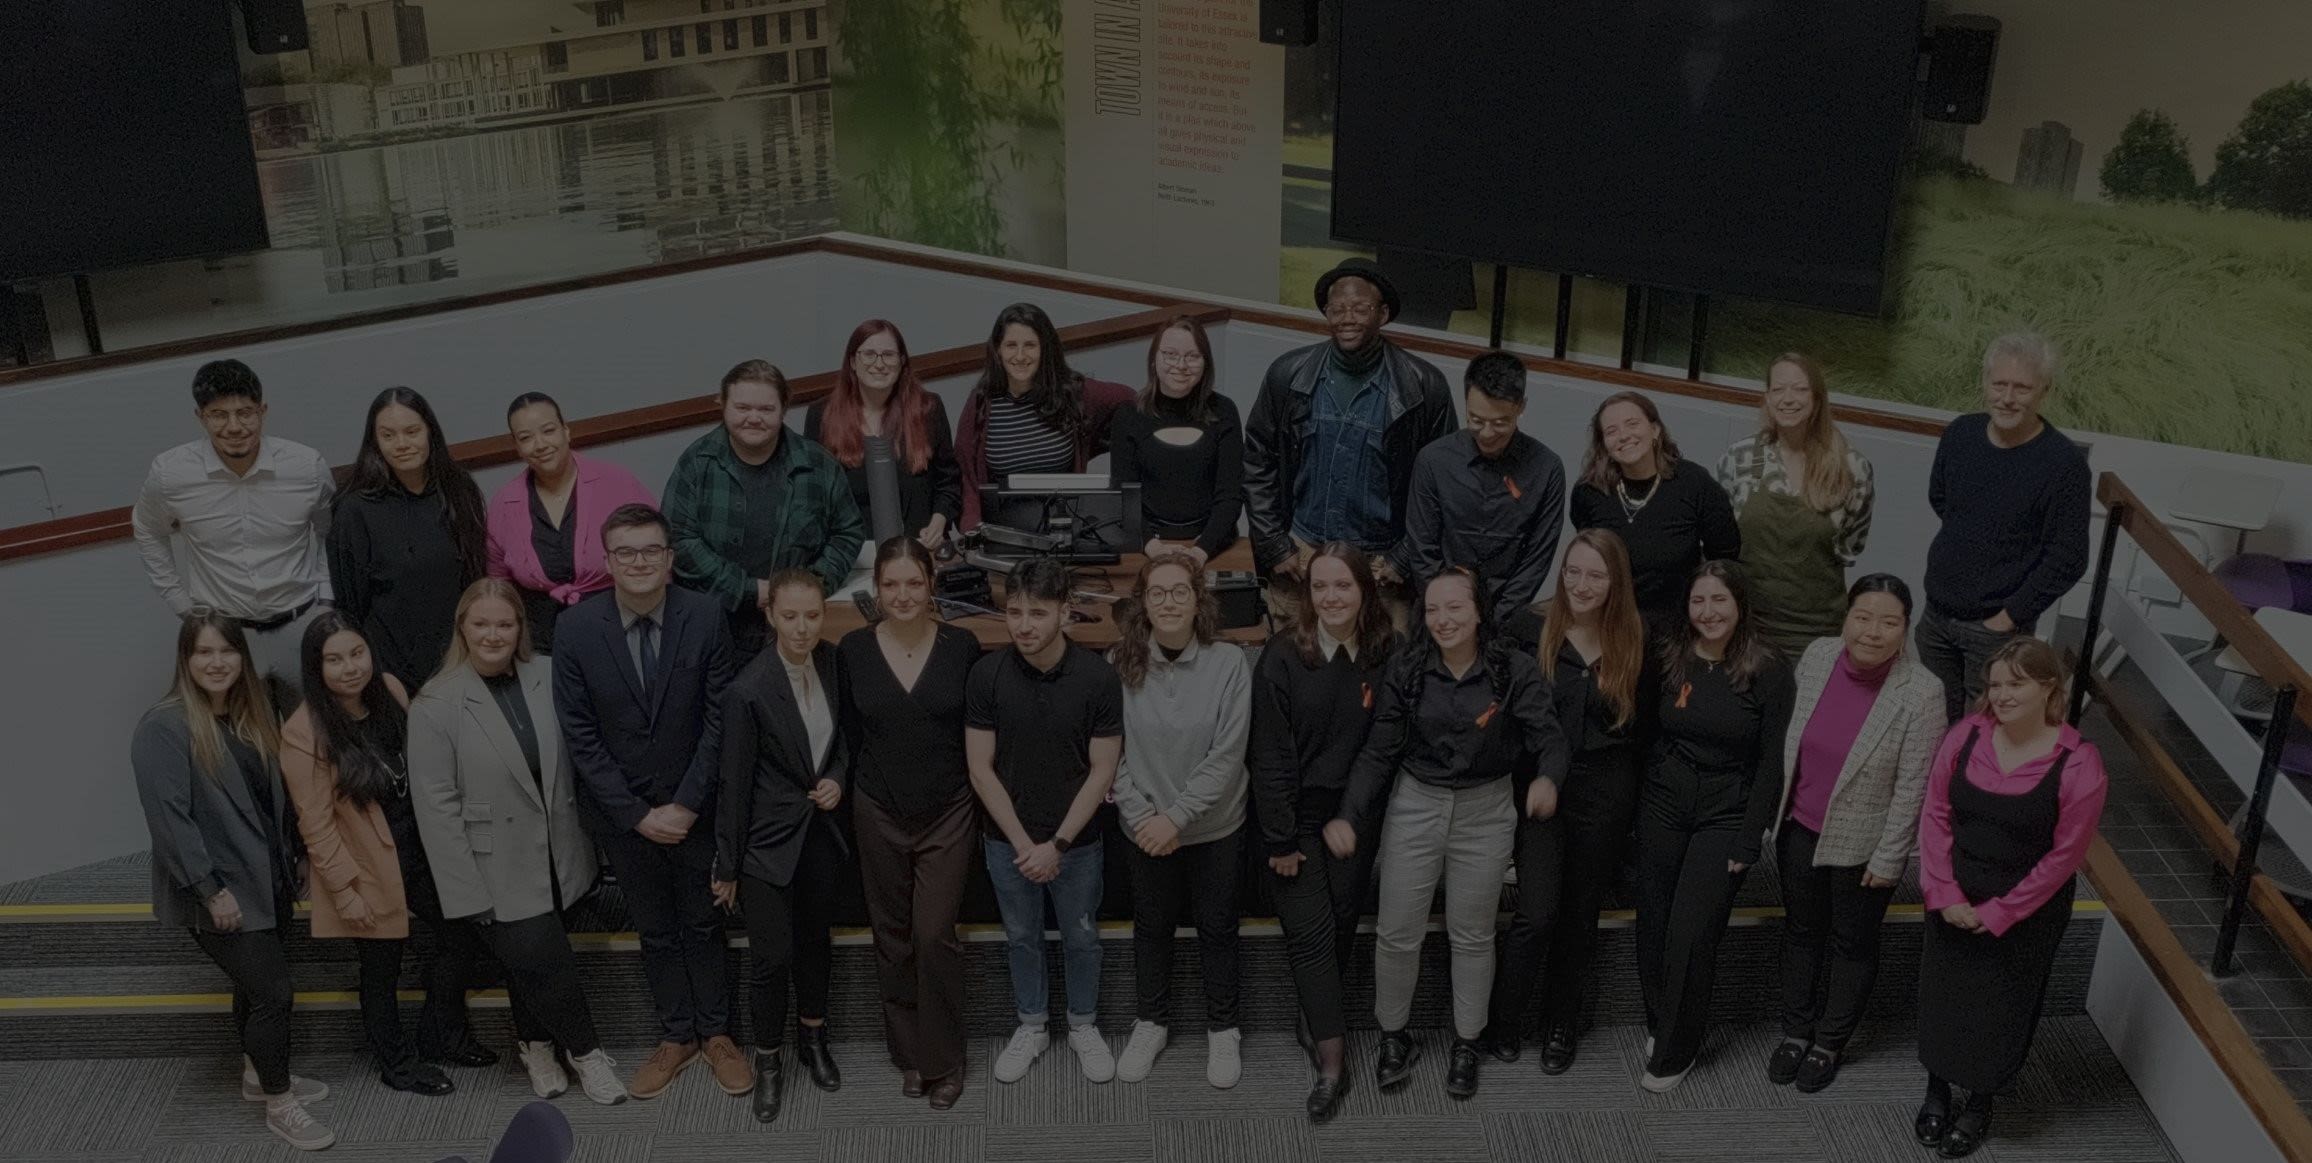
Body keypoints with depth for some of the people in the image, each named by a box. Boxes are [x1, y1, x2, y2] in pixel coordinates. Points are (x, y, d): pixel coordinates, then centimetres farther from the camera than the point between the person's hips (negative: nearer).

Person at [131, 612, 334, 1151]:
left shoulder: (251, 716, 7)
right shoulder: (163, 726, -17)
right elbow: (168, 816, -22)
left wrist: (288, 862, 11)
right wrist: (211, 890, -22)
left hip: (265, 880, 7)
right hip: (219, 891, -7)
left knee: (257, 981, 20)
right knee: (274, 989, -6)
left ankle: (258, 1075, 39)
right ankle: (279, 1103, 11)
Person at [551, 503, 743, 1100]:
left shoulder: (704, 617, -15)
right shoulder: (575, 628, -14)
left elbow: (719, 719, -10)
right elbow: (581, 736, -9)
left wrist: (686, 804, -13)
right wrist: (638, 814, -11)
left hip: (694, 804, 0)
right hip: (621, 810, 1)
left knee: (704, 923, 15)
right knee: (655, 931, 16)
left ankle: (715, 1033, 32)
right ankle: (676, 1036, 32)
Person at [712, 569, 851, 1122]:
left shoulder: (835, 664, -8)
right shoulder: (748, 691, -23)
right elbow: (734, 783, -15)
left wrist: (838, 778, -10)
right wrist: (727, 868, -7)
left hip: (820, 832, 5)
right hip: (768, 842, -5)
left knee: (815, 940, 20)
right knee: (773, 958, 1)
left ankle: (812, 1035, 43)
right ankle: (768, 1060, 24)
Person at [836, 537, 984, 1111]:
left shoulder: (961, 646, -7)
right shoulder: (853, 650, -5)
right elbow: (849, 736, 5)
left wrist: (982, 810, 1)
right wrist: (843, 793, 5)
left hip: (948, 812, -2)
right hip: (879, 815, 2)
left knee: (935, 936, -4)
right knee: (893, 936, 12)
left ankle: (943, 1061, 13)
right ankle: (908, 1053, 29)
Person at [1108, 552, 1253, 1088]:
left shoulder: (1229, 663, -16)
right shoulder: (1120, 664, -12)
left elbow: (1227, 755, -16)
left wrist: (1177, 816, -18)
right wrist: (1140, 815, -14)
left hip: (1216, 825, -1)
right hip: (1146, 827, 1)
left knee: (1217, 927, 15)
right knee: (1152, 926, 19)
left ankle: (1222, 1028, 35)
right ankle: (1152, 1021, 40)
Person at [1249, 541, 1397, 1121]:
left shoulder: (1387, 657, -4)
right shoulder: (1283, 659, -11)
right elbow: (1270, 753, -11)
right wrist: (1280, 839, -12)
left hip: (1355, 815, 3)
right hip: (1297, 816, -2)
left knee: (1343, 923, 11)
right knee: (1311, 931, -3)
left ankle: (1318, 1018, 34)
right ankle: (1332, 1058, 2)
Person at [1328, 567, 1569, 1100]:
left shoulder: (1515, 670, -12)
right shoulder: (1406, 670, -7)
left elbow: (1549, 736, -17)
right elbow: (1379, 751, -4)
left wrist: (1547, 778, -40)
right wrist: (1349, 816, -13)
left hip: (1486, 810, -1)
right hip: (1414, 805, 1)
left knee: (1472, 934, 13)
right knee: (1396, 932, 4)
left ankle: (1466, 1045, 31)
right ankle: (1394, 1037, 27)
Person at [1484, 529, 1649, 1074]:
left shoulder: (1634, 642, -1)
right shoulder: (1534, 633, -6)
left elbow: (1644, 728, 5)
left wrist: (1636, 799, 2)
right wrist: (1530, 779, -9)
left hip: (1606, 798, 2)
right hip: (1541, 786, -2)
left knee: (1580, 915, 12)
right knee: (1537, 913, -9)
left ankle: (1561, 1027, 29)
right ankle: (1503, 1022, 11)